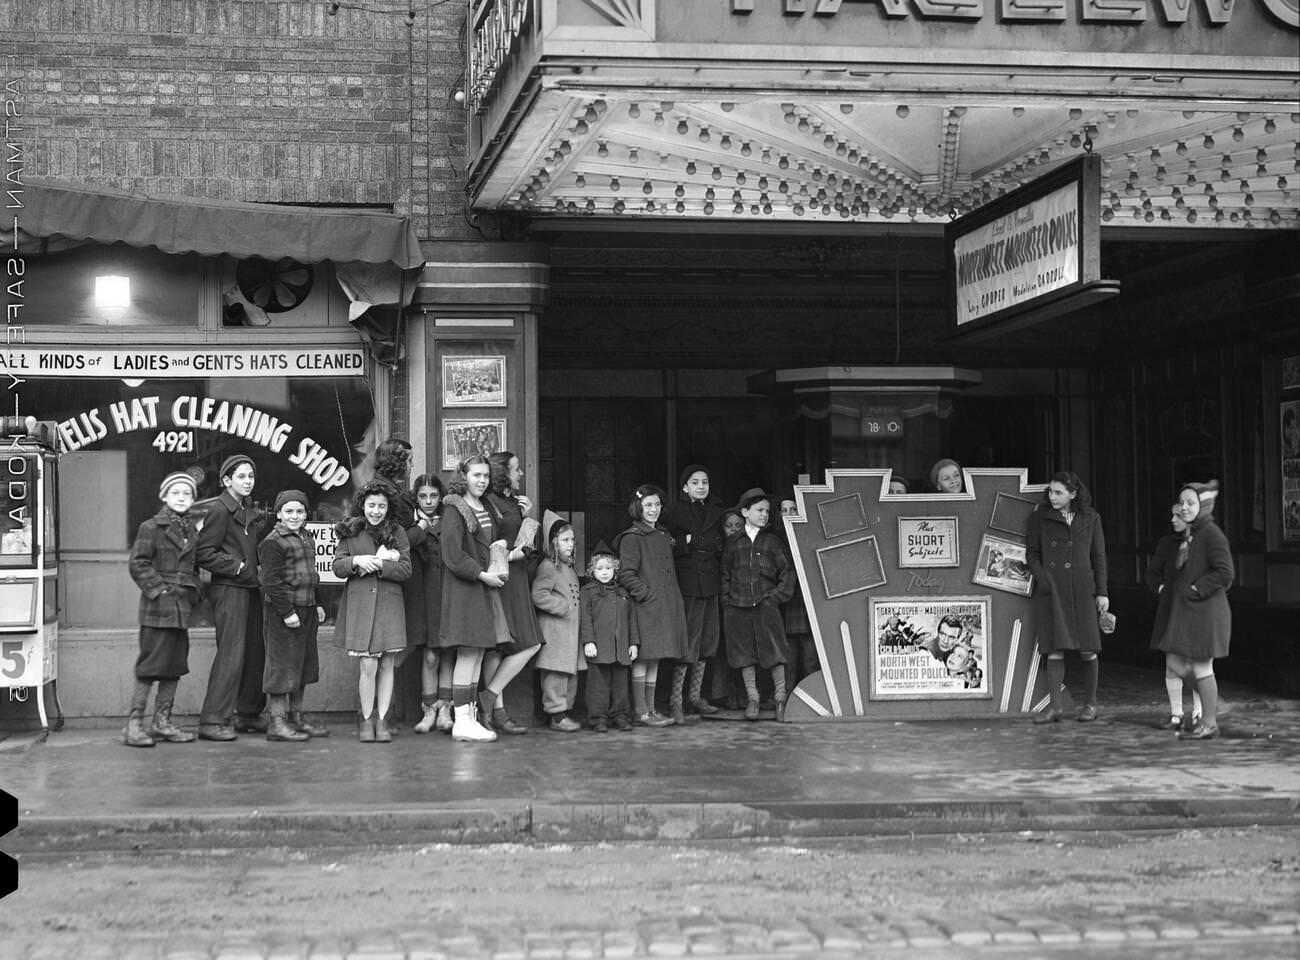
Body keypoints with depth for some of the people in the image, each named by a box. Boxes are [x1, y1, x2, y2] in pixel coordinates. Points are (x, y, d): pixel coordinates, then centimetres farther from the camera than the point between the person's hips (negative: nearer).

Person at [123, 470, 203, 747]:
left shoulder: (192, 531, 15)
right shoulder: (152, 527, -5)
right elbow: (137, 564, -9)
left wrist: (193, 592, 9)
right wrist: (158, 589, -13)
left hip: (183, 608, 7)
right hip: (158, 609, -7)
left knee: (175, 667, 9)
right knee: (150, 666, -7)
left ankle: (162, 722, 17)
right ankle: (134, 725, -3)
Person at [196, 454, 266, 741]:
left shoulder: (251, 512, 16)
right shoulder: (219, 510, -9)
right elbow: (204, 554, -13)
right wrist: (236, 566, -14)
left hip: (251, 588, 8)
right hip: (229, 589, -8)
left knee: (256, 652, 10)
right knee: (231, 653, -11)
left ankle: (249, 715, 20)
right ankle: (213, 720, -8)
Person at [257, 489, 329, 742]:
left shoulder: (307, 538, 15)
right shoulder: (273, 542, -13)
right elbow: (271, 581, -18)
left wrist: (315, 605, 18)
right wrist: (287, 612, -20)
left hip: (306, 611, 9)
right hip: (282, 611, -9)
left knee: (303, 664, 14)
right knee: (282, 664, -5)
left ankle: (296, 716, 23)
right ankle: (277, 721, 0)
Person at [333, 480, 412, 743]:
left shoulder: (397, 532, 6)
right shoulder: (350, 531, 7)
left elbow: (406, 570, -2)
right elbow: (337, 567, 3)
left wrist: (378, 565, -14)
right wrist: (357, 561, -15)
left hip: (389, 604, 1)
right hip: (359, 604, -1)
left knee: (387, 666, 3)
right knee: (367, 666, -6)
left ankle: (382, 720, 11)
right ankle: (366, 719, 7)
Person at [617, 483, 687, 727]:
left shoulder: (663, 536, 19)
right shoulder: (632, 538, -6)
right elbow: (626, 574, -13)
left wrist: (675, 600, 14)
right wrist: (646, 594, -17)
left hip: (666, 605, 8)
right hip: (646, 606, -8)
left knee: (655, 659, 10)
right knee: (642, 658, -6)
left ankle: (651, 708, 14)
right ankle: (639, 711, -3)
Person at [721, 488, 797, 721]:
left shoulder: (771, 541, 6)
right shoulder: (733, 543, 9)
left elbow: (787, 573, 7)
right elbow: (725, 575, 13)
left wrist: (777, 596, -1)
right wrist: (727, 600, 3)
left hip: (766, 605, -1)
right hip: (738, 606, 2)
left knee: (774, 651, -7)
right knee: (744, 652, 4)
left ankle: (780, 697, 2)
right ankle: (752, 698, 13)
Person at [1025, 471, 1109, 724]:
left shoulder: (1090, 518, 7)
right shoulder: (1040, 517, 6)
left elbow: (1099, 557, 9)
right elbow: (1031, 552, 9)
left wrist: (1102, 592, 4)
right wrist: (1042, 578, -6)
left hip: (1081, 589, 0)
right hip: (1051, 590, 0)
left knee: (1088, 649, 1)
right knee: (1055, 649, -4)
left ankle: (1090, 704, 14)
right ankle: (1055, 706, -1)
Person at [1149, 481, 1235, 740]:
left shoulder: (1211, 534, -14)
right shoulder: (1186, 535, 12)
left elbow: (1225, 572, -21)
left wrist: (1196, 589, -18)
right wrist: (1168, 585, 10)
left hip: (1204, 611, -9)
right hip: (1182, 610, 9)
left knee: (1201, 667, -1)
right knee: (1174, 663, 10)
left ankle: (1209, 723, 10)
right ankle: (1210, 701, 30)